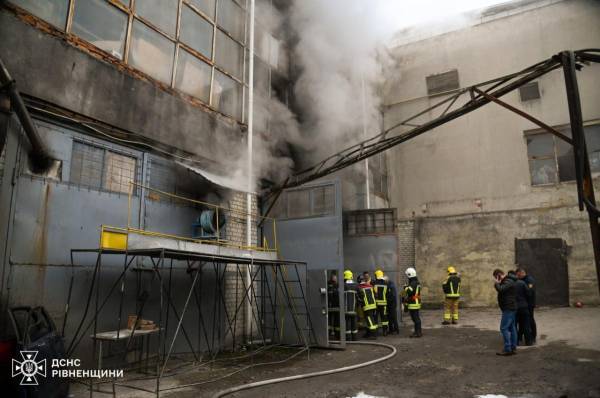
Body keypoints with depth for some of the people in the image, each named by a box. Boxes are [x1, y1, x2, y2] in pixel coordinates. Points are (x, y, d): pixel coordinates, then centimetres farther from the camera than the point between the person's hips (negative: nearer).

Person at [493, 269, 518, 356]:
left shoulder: (508, 282, -16)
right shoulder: (508, 281, 17)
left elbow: (500, 289, -29)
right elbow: (502, 290, 23)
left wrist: (496, 283, -14)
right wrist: (498, 284, 8)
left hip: (508, 309, -11)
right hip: (511, 308, 11)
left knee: (504, 328, -9)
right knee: (511, 328, 12)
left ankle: (507, 349, -8)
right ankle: (513, 348, 17)